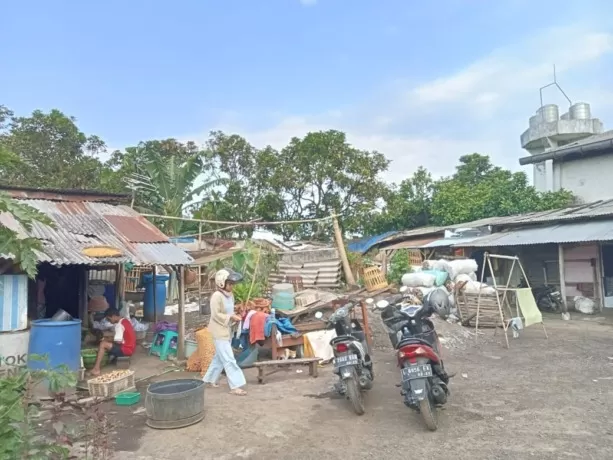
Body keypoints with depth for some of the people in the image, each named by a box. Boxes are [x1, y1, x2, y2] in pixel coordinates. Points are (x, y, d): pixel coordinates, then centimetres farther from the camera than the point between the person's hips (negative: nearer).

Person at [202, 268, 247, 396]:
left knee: (220, 357, 18)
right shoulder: (217, 296, -19)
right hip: (219, 332, -9)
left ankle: (209, 379, 33)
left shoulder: (230, 295, 8)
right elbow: (216, 315, -21)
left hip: (227, 330, 9)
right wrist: (231, 317, -23)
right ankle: (235, 386, -5)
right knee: (229, 359, -8)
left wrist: (235, 317, -2)